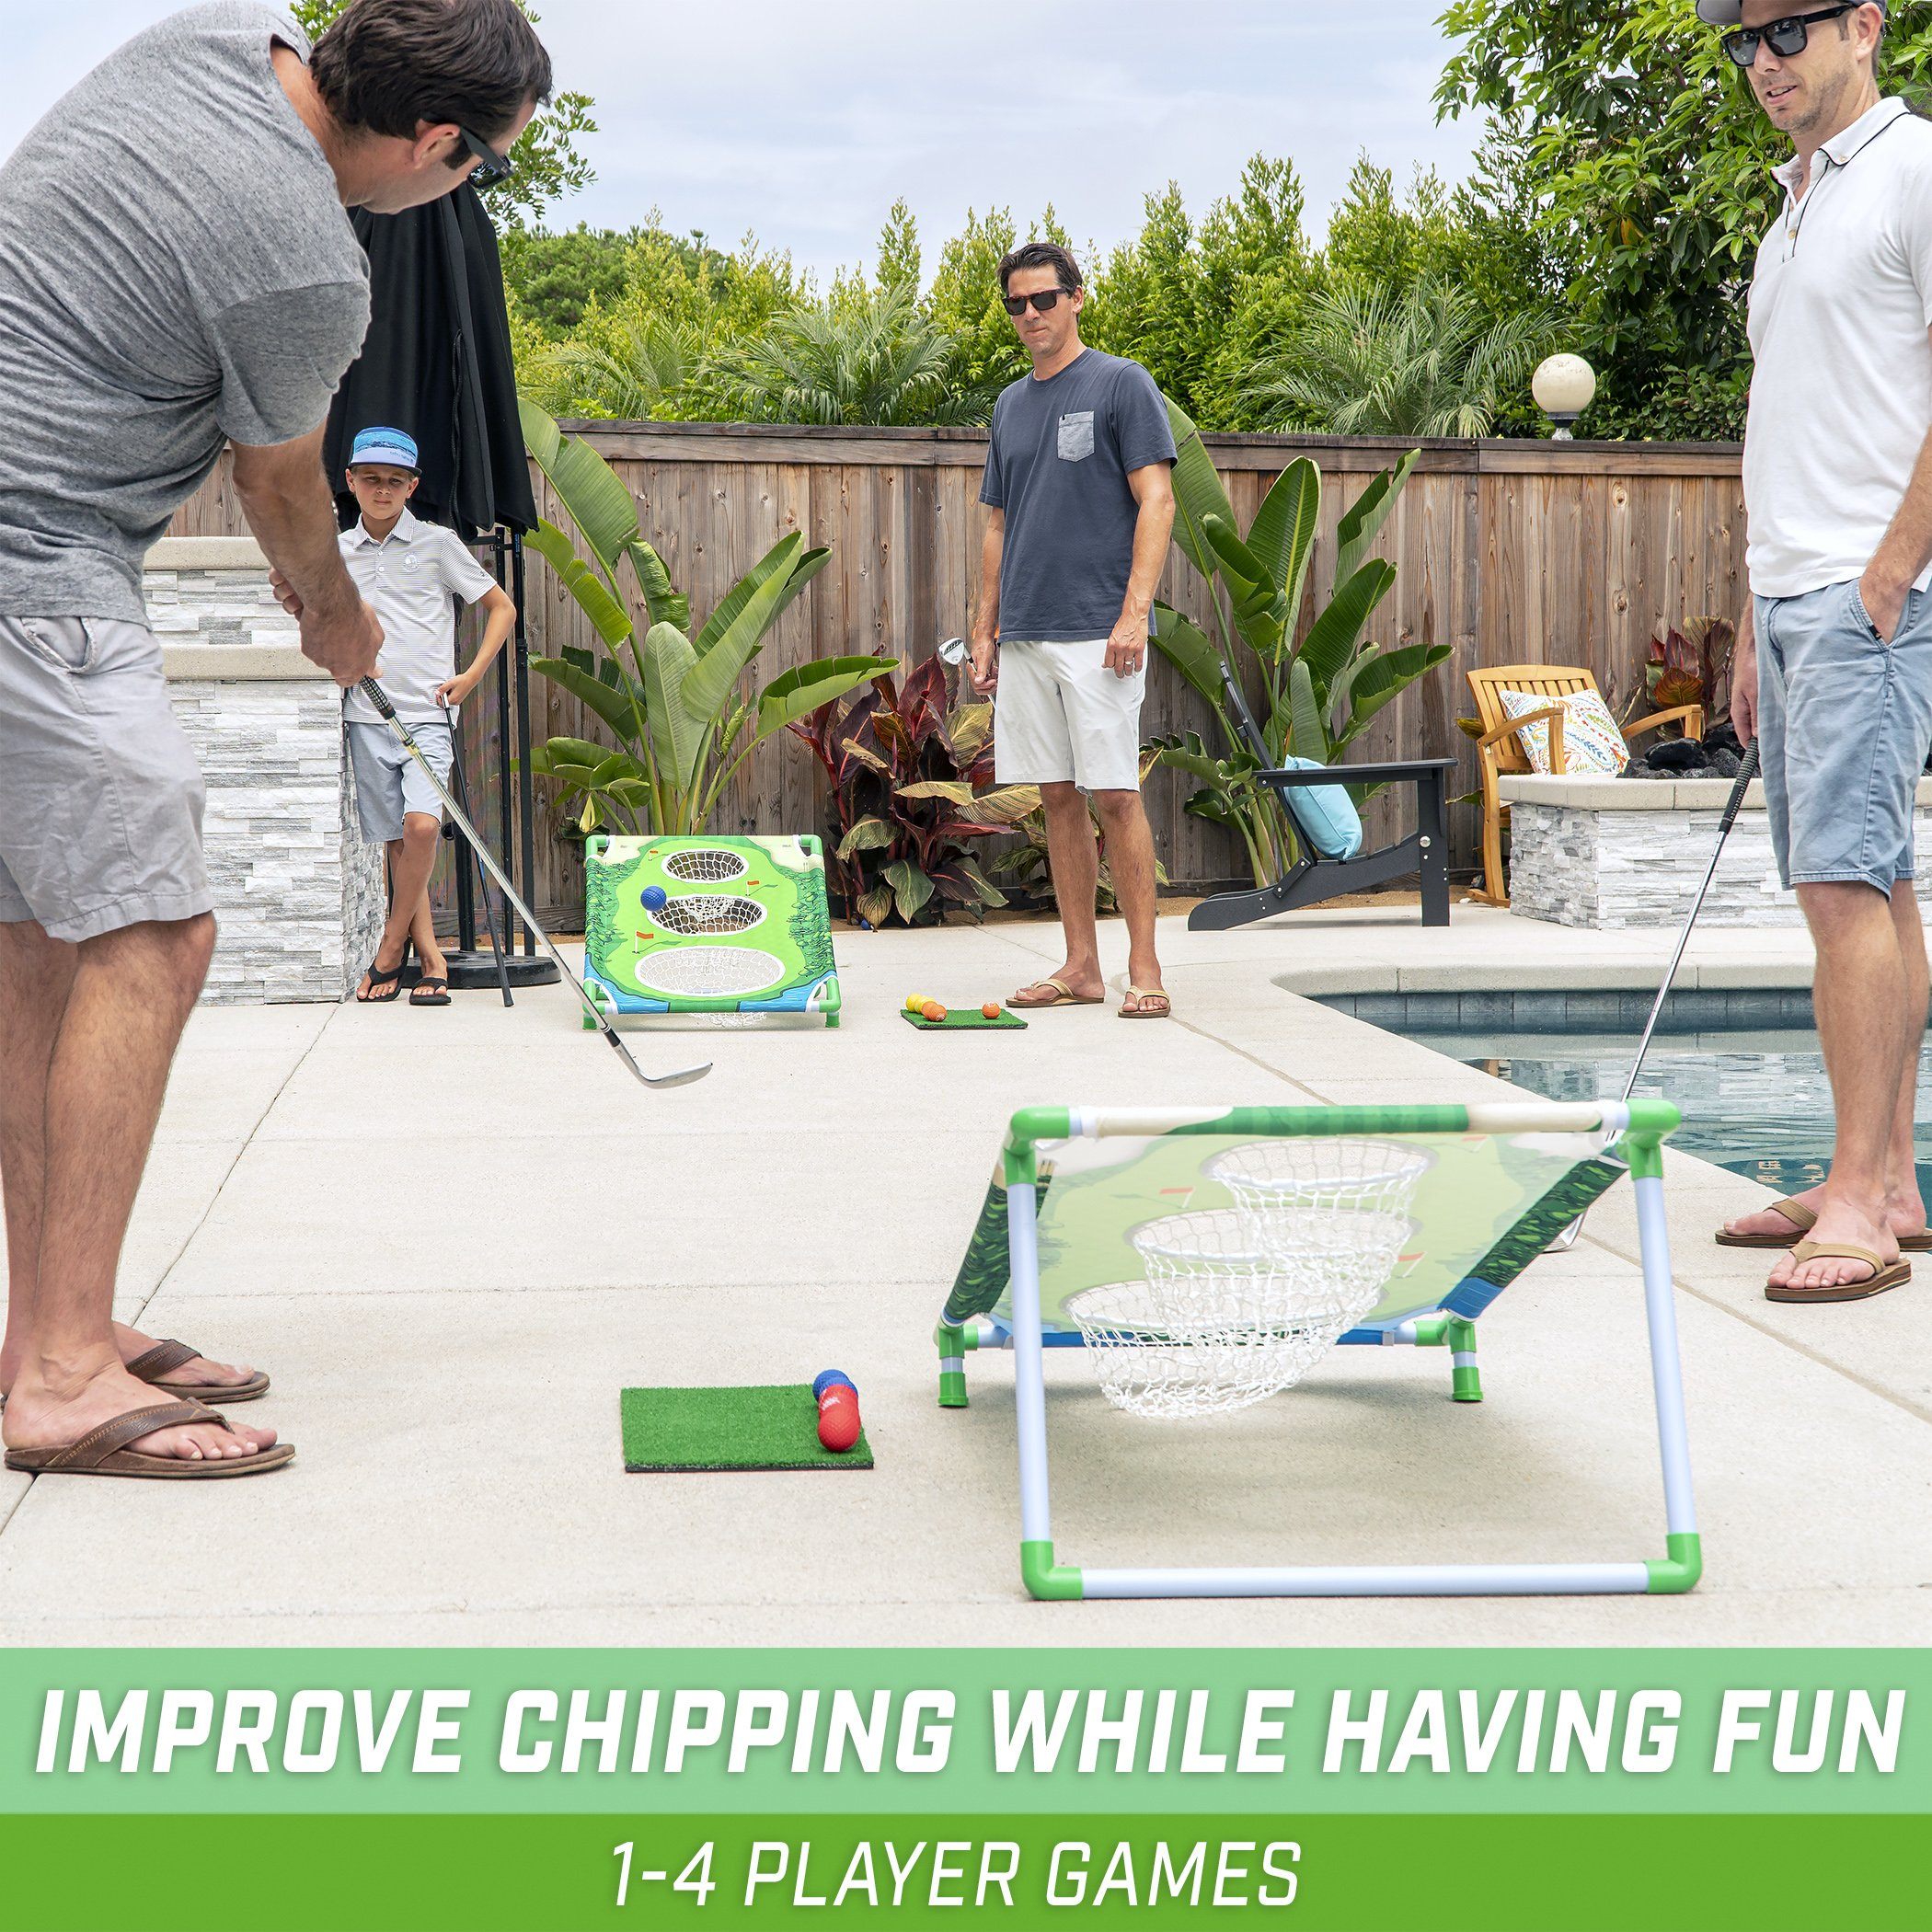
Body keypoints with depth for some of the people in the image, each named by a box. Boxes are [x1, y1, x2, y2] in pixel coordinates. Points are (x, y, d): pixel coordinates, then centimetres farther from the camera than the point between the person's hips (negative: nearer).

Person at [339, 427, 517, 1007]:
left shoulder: (438, 543, 2)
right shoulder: (335, 551, 11)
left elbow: (501, 607, 8)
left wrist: (470, 676, -2)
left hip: (428, 713, -3)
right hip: (366, 715, 3)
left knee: (421, 825, -21)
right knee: (396, 842, 2)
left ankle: (390, 950, -5)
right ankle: (432, 963, 8)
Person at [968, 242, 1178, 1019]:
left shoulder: (1122, 384, -2)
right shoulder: (1011, 404, 17)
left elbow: (1156, 499, -8)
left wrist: (1134, 612, -17)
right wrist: (985, 627, 13)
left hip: (1098, 632, -6)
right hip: (1025, 634, 6)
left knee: (1115, 795, -8)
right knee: (1058, 799, 7)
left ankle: (1143, 968, -4)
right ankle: (1080, 967, 11)